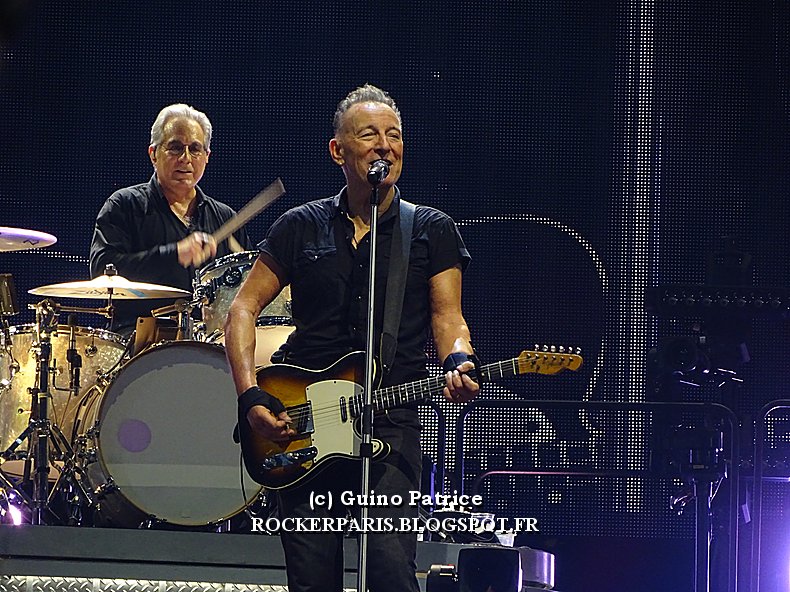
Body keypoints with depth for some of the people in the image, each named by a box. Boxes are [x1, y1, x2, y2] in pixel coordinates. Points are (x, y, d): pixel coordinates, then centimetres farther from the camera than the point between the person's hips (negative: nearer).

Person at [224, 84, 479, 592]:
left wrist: (459, 364, -20)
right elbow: (244, 307, 11)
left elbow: (448, 318, 4)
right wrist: (250, 394, -3)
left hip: (391, 424, -2)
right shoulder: (302, 227, 10)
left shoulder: (432, 231, 8)